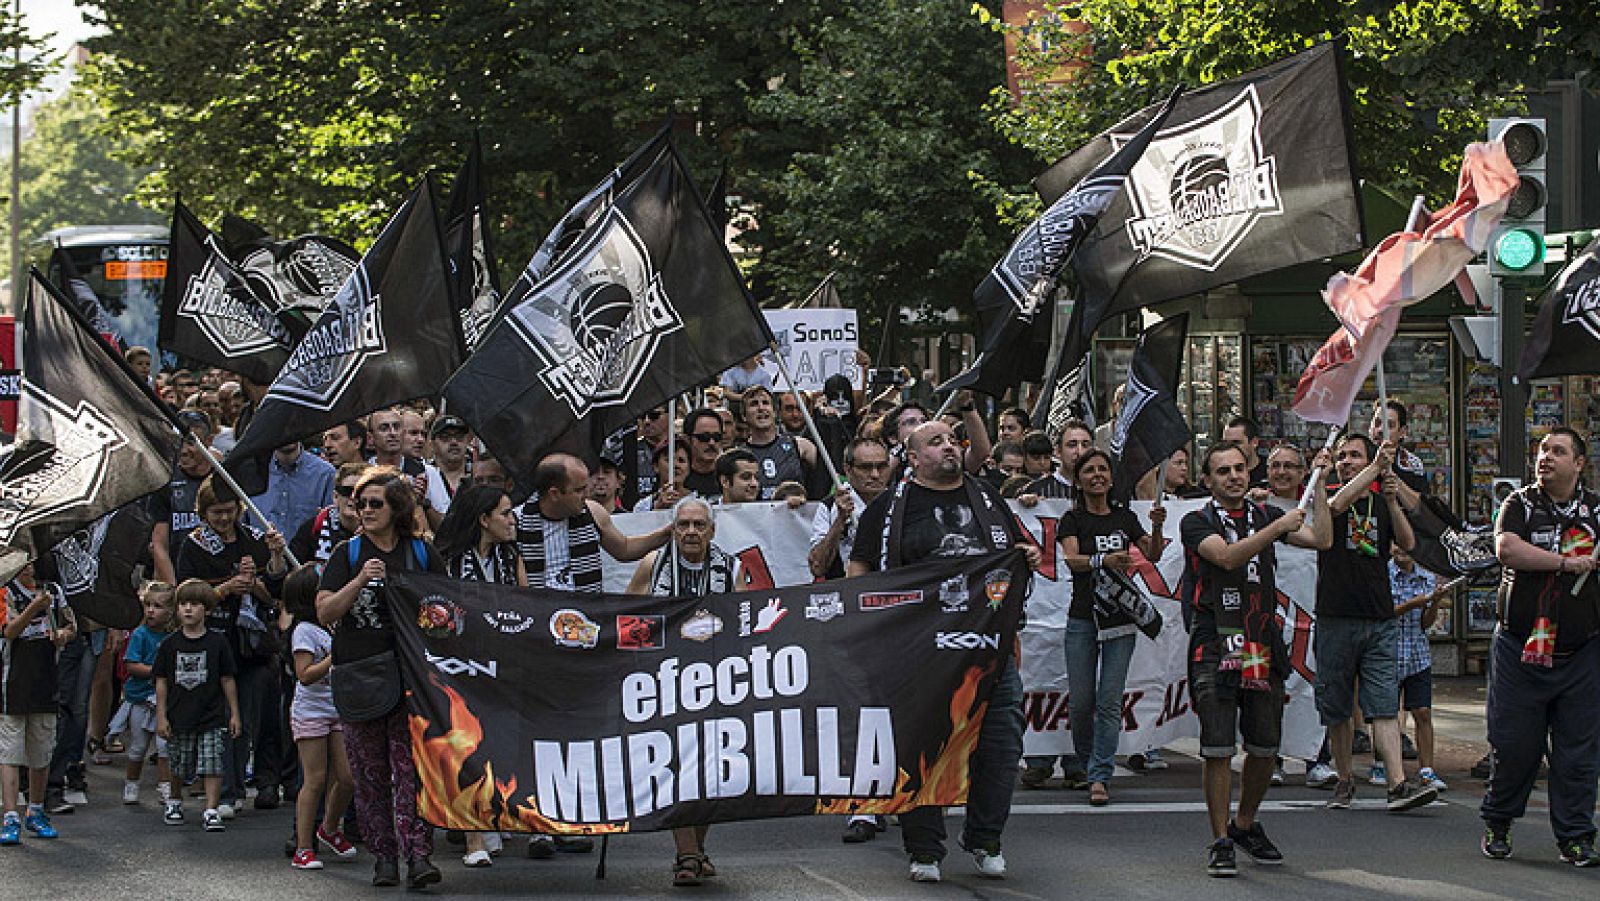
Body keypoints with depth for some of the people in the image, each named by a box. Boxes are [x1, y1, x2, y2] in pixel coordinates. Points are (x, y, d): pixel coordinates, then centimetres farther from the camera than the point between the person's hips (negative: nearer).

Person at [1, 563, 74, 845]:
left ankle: (36, 812, 26)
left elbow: (71, 625, 18)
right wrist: (33, 608, -33)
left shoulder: (53, 590, 8)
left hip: (46, 682, 5)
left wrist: (63, 634, -5)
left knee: (42, 752, 12)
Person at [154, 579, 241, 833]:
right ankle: (174, 802, 33)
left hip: (211, 717, -1)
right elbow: (161, 681, 4)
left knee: (212, 765, -8)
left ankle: (211, 811, -6)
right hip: (179, 717, 1)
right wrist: (161, 716, 0)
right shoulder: (170, 644, 3)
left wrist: (234, 714, 4)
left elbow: (227, 680, 5)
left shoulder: (217, 643, 1)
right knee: (179, 767, 11)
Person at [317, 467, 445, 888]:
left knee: (411, 766, -10)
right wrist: (359, 581, -14)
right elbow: (324, 612, -2)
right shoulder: (348, 554, 7)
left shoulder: (422, 554, 9)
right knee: (370, 773, 4)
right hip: (359, 675, 1)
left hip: (410, 676, -1)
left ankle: (418, 854, -15)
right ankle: (383, 855, 13)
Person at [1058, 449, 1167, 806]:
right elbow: (1072, 559, -13)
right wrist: (1103, 560, -32)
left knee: (1110, 700, -5)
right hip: (1083, 618, -1)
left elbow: (1153, 555, 2)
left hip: (1120, 619, 1)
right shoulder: (1073, 520, 3)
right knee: (1081, 700, -2)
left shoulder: (1125, 518, 12)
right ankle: (1086, 762, 20)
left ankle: (1100, 777, -5)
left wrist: (1157, 529, -18)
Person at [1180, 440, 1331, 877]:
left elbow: (1321, 540, 5)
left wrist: (1319, 484, 1)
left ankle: (1245, 824, 27)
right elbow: (1227, 557, -16)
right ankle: (1221, 841, -1)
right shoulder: (1197, 522, 2)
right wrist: (1277, 528, -22)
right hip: (1215, 646, -4)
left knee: (1265, 746, 6)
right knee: (1217, 747, -8)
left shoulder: (1265, 515, 15)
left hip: (1263, 644, 4)